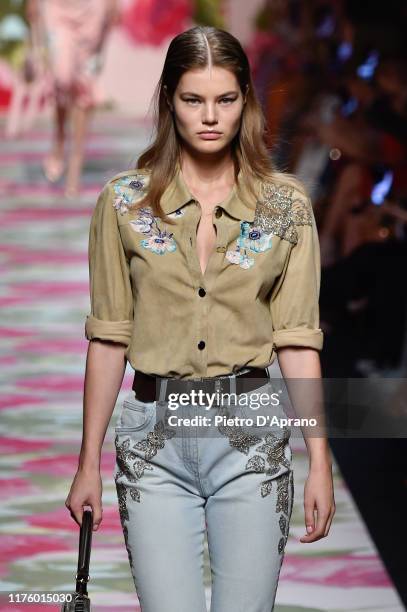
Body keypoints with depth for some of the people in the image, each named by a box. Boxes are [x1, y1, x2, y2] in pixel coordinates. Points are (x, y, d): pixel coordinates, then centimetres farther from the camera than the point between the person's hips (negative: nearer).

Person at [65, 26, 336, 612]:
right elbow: (108, 339, 5)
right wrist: (88, 464, 5)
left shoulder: (286, 204, 3)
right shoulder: (125, 201, 2)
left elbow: (297, 339, 2)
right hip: (155, 434, 0)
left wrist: (319, 460, -3)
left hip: (250, 431, 0)